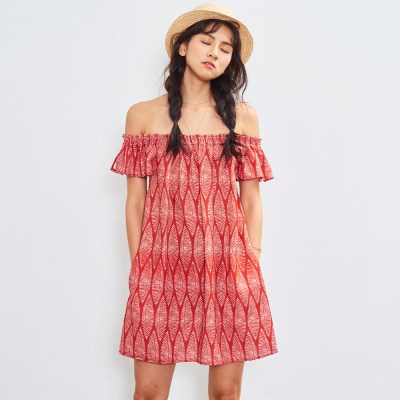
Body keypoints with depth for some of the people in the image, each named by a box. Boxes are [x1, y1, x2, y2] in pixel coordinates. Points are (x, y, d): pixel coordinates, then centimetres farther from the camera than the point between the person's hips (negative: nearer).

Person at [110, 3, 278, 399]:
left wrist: (253, 264, 1)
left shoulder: (243, 116, 9)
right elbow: (135, 198, 7)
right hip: (162, 265, 0)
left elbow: (251, 198, 8)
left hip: (229, 265, 1)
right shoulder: (143, 114, 7)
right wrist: (136, 266, 2)